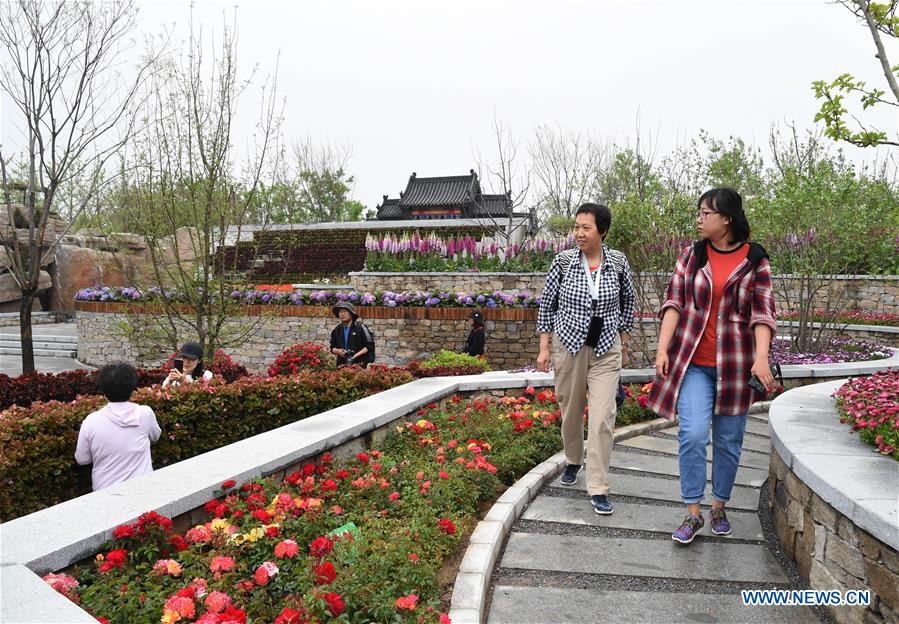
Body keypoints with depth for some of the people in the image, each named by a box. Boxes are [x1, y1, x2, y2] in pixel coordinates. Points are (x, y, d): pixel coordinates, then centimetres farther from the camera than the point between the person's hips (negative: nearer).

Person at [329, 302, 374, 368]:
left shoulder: (360, 327, 0)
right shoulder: (337, 330, 14)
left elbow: (370, 345, -2)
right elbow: (332, 348, 21)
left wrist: (357, 354, -11)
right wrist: (338, 351, -2)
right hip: (342, 364, 3)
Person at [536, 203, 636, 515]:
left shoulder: (618, 262, -4)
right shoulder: (563, 261, -6)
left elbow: (627, 302, 12)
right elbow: (547, 304, 2)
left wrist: (624, 345, 14)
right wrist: (544, 348, -1)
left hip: (605, 349, 0)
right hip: (569, 345, 0)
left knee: (603, 416, -7)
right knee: (571, 410, 13)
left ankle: (598, 488, 3)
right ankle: (573, 461, 40)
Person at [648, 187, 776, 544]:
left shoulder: (755, 260, 0)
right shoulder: (691, 256, 4)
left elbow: (762, 311, -6)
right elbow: (674, 302, -1)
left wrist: (761, 357, -19)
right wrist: (663, 347, -10)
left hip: (734, 365, 0)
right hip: (693, 363, 0)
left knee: (728, 441, 9)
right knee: (693, 435, -9)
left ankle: (719, 507, 28)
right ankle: (693, 514, 4)